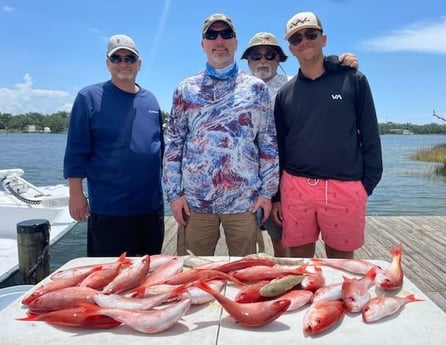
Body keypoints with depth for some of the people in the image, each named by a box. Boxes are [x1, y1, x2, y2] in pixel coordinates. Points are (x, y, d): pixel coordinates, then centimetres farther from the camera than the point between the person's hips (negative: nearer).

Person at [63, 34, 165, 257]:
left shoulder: (150, 100, 9)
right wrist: (76, 194, -10)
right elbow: (76, 153, -7)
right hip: (108, 209, -5)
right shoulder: (89, 97, -6)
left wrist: (167, 187, 15)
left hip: (152, 205, 5)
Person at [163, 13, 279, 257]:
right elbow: (173, 144, 5)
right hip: (195, 200, 1)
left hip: (244, 200, 0)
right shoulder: (185, 89, 6)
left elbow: (269, 143, 4)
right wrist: (174, 193, -1)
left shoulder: (256, 88, 5)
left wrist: (268, 191, -1)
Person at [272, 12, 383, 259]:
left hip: (346, 187, -1)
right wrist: (275, 195, 8)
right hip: (295, 187, 2)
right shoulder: (285, 93, 8)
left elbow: (370, 136, 4)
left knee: (341, 260, 12)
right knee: (299, 261, 10)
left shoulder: (353, 80, 3)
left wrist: (368, 183, -2)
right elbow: (278, 147, 10)